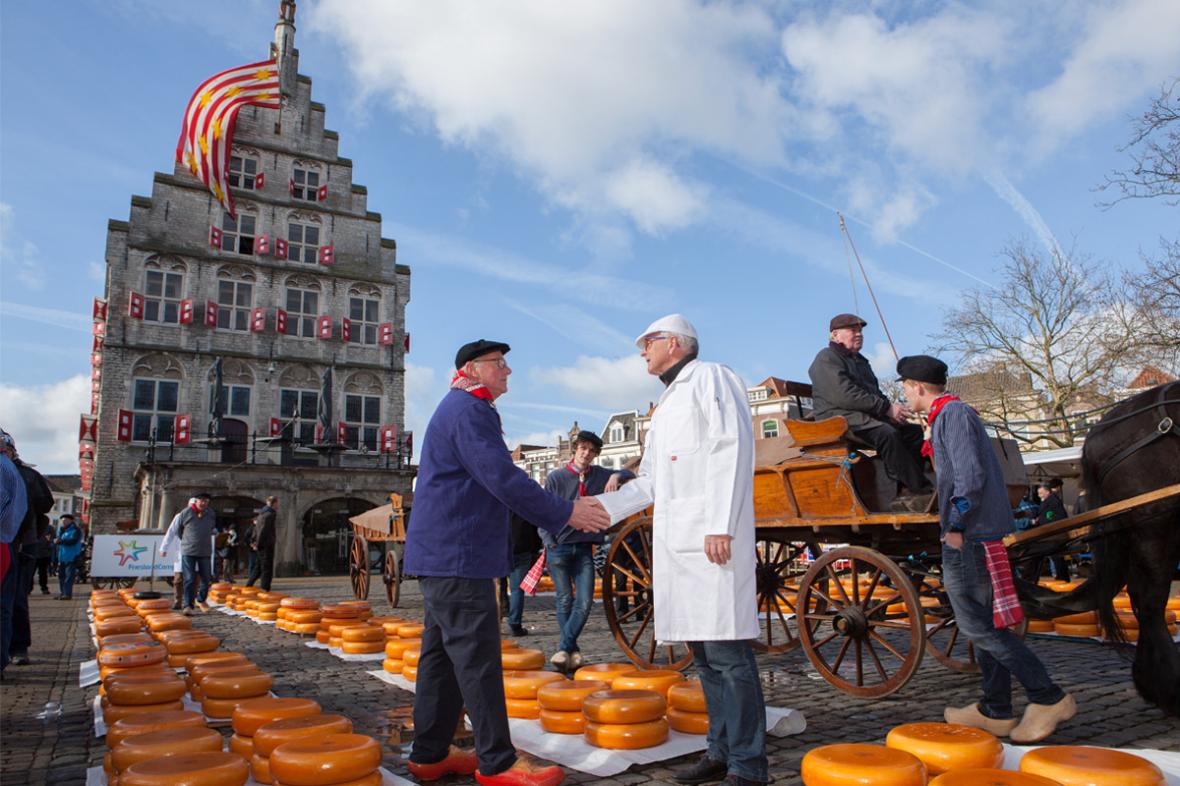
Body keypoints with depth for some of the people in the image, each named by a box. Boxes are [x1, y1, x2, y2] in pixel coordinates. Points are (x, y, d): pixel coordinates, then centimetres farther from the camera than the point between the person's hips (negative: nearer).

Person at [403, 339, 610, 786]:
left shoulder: (464, 410, 22)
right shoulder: (468, 410, -13)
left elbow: (492, 479, 24)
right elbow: (502, 479, -20)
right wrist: (565, 514, -14)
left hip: (442, 555, 11)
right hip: (457, 557, -11)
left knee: (442, 654, 14)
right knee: (477, 657, -6)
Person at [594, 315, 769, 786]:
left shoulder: (710, 379, 0)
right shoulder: (665, 407, 26)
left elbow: (731, 449, -12)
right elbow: (650, 482, 26)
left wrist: (720, 525, -20)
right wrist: (605, 506, 15)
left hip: (712, 540, -9)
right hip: (675, 543, 9)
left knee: (726, 651, -7)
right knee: (702, 653, 12)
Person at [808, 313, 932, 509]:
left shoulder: (859, 360, 27)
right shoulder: (827, 359, -4)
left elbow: (875, 393, 30)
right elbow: (844, 396, -19)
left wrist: (893, 409, 6)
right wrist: (887, 408, -18)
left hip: (868, 417, 10)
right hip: (839, 419, -10)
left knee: (917, 431, -5)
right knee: (887, 434, -33)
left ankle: (907, 492, -15)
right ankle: (921, 491, -29)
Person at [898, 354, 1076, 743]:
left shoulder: (953, 414, -12)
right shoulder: (951, 414, 19)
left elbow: (971, 476, -21)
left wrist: (956, 525, -16)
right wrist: (954, 521, 21)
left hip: (970, 537, -10)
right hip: (980, 535, 10)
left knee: (979, 625, -6)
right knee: (985, 624, 13)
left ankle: (1048, 697, -1)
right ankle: (995, 710, 20)